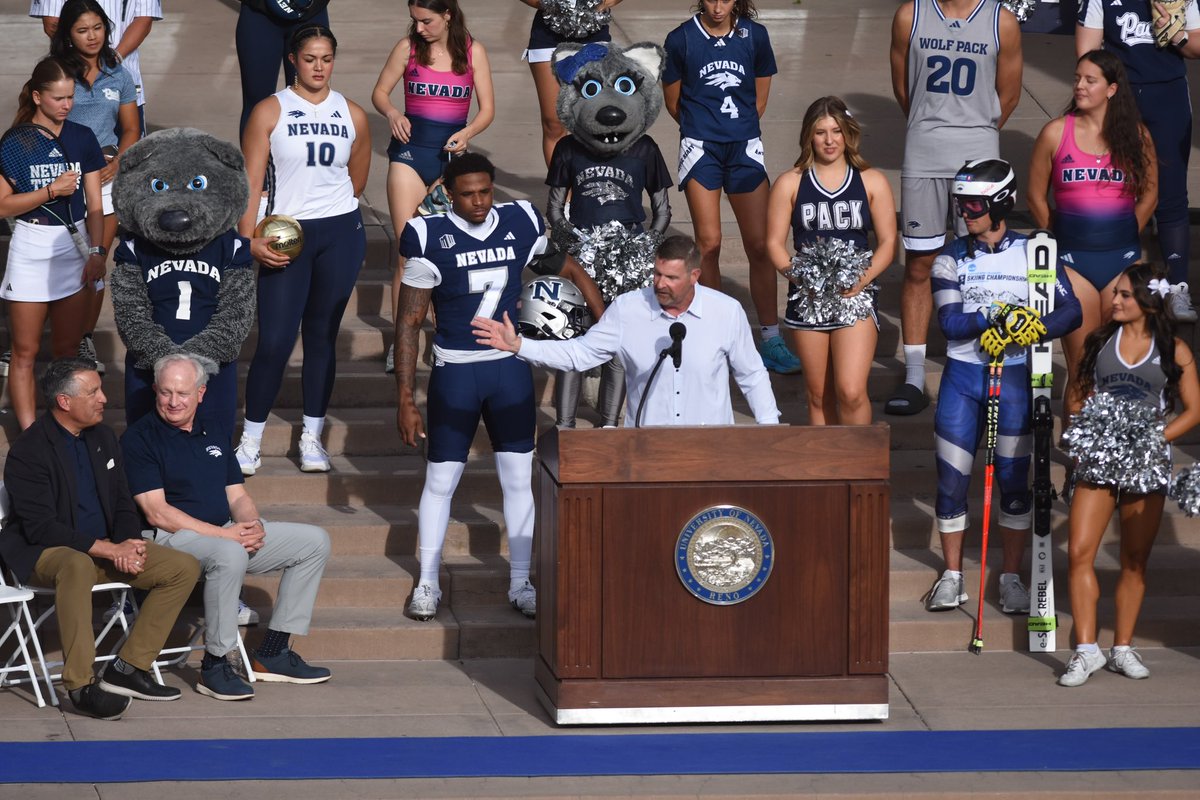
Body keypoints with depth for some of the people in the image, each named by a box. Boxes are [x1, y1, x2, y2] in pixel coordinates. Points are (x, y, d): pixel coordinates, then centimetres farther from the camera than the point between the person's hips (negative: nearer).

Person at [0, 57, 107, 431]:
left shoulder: (83, 138, 3)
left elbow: (94, 204, 5)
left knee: (67, 351, 8)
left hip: (74, 247, 3)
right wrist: (52, 190, -19)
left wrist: (96, 252, -6)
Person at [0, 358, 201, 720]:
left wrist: (129, 544, -10)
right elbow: (40, 527, -22)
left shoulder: (102, 437, 8)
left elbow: (123, 505, 13)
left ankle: (127, 669, -7)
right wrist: (109, 550, -26)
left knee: (184, 567, -7)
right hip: (42, 553, -8)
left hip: (106, 547, 8)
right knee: (78, 566, -42)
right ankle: (80, 685, -36)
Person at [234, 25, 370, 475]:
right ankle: (250, 442, 3)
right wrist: (250, 239, -16)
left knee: (322, 337, 8)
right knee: (274, 341, -7)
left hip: (340, 234, 3)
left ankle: (312, 437, 16)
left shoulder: (352, 116, 6)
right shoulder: (271, 112, -3)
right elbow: (251, 181, -7)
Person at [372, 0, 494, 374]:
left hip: (450, 155, 1)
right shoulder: (408, 47, 0)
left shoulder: (473, 51, 1)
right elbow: (380, 92, 9)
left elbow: (487, 109, 2)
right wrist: (392, 113, -12)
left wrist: (467, 133, -17)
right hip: (410, 150, -1)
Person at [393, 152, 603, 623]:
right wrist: (405, 399, -9)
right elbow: (408, 323, -7)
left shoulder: (520, 225, -1)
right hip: (454, 371, -2)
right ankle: (427, 584, 15)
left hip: (510, 367, 3)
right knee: (440, 480, 3)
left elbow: (571, 272, 14)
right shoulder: (430, 238, -10)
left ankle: (520, 584, 14)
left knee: (518, 479, 5)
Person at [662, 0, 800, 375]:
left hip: (744, 147, 1)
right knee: (708, 242, -5)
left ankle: (771, 340, 7)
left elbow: (760, 97, 12)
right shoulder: (681, 40, -4)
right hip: (700, 147, -1)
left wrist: (740, 128, 11)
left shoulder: (754, 36, 1)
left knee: (759, 245, -1)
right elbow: (673, 101, 7)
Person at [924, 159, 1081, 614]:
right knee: (951, 479, 2)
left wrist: (1035, 328, -24)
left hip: (1015, 379, -1)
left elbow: (1071, 310, -6)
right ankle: (951, 576, 15)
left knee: (1014, 480, 2)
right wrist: (996, 318, -25)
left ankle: (1011, 577, 14)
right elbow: (949, 320, -10)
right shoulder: (952, 258, 3)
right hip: (962, 376, 1)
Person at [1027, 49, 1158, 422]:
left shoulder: (1136, 135, 1)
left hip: (1123, 260, 1)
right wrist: (1063, 240, 7)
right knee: (1081, 365, -2)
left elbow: (1150, 194, 13)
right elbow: (1036, 197, 7)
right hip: (1073, 261, -1)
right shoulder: (1056, 133, -1)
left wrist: (1122, 236, 10)